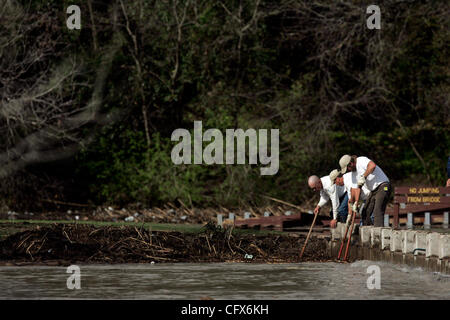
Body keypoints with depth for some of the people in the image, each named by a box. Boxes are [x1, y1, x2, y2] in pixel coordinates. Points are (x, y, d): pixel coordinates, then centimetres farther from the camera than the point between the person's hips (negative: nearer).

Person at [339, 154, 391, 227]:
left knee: (377, 212, -18)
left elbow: (372, 165, -36)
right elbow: (357, 188, 13)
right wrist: (356, 202, 2)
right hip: (373, 190, 10)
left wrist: (363, 177, -29)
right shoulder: (354, 173, 12)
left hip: (383, 186, -10)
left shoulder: (362, 161, -16)